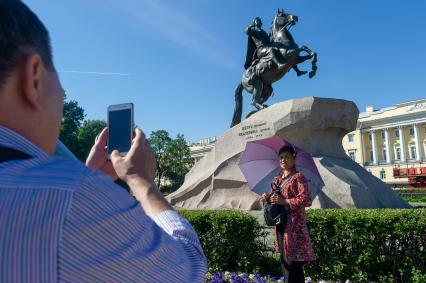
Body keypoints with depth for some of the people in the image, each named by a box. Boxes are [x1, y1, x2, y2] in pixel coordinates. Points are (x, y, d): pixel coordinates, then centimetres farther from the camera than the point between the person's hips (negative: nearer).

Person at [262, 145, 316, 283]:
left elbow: (306, 200, -16)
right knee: (284, 260, 13)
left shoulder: (298, 177, -7)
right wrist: (268, 198, 2)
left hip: (294, 224, -7)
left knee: (292, 263, -6)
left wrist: (284, 201, -20)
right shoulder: (277, 179, 15)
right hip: (280, 224, 7)